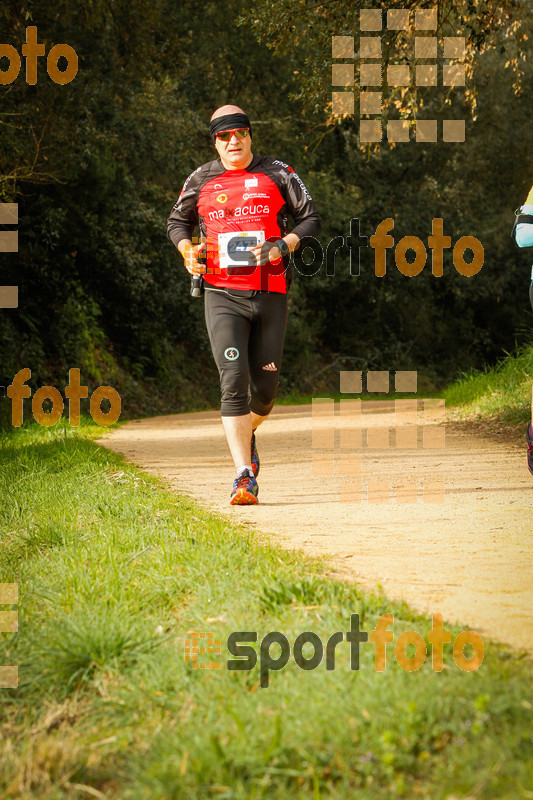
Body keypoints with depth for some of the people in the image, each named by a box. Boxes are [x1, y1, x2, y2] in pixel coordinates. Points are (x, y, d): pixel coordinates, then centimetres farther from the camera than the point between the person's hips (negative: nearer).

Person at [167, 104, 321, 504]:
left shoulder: (278, 174, 5)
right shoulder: (201, 180, 9)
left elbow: (311, 218, 7)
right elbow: (177, 222, 24)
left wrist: (281, 247, -10)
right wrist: (187, 250, 2)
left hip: (271, 295, 1)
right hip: (223, 295, -1)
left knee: (265, 387, 4)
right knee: (234, 379, -15)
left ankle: (247, 434, 38)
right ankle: (245, 475, -16)